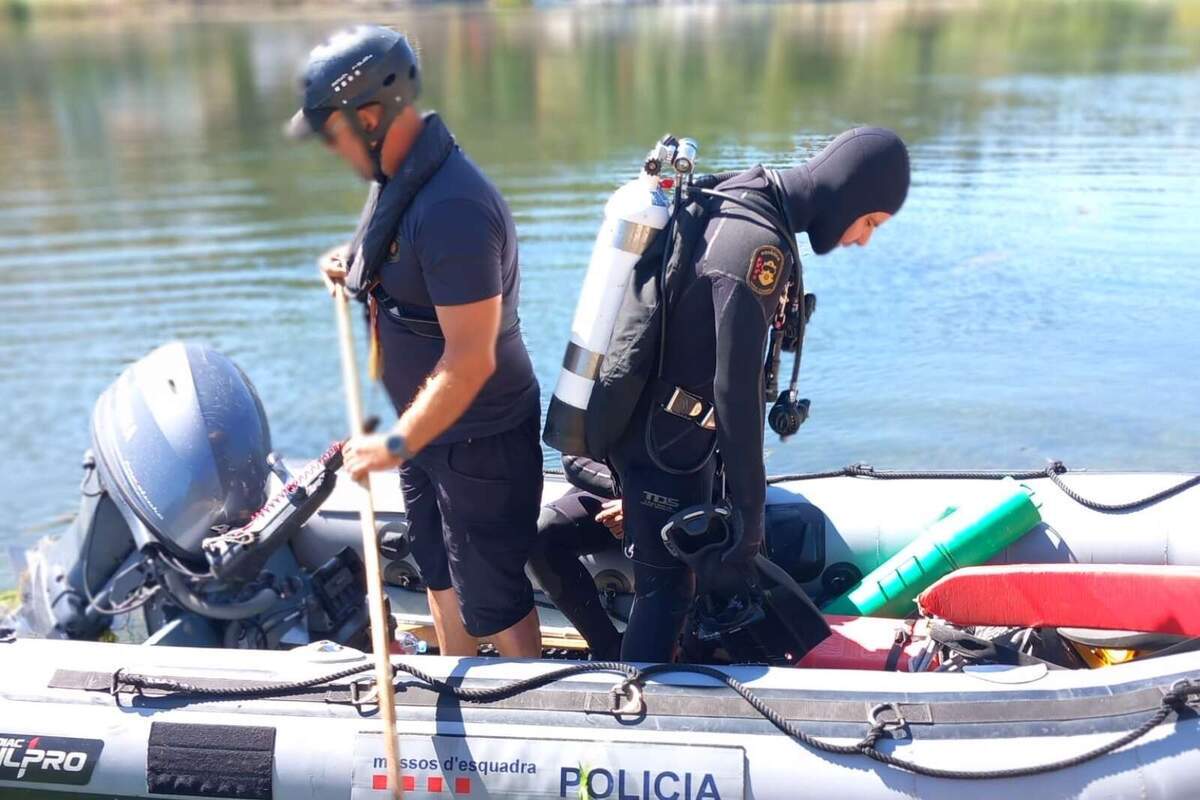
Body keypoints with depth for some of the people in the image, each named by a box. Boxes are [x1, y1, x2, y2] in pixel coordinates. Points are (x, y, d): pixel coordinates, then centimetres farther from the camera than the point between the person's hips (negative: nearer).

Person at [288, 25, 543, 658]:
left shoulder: (452, 208, -30)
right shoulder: (400, 175, 1)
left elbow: (470, 360, -31)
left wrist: (398, 443, -27)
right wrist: (356, 264, 8)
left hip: (478, 438, -10)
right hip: (428, 421, 10)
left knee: (490, 591, 7)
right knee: (440, 571, 25)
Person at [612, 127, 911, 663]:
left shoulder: (737, 199, 7)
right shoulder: (759, 244, -24)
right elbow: (736, 388, -25)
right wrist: (748, 509, -18)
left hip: (661, 431, 10)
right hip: (665, 443, -10)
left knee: (669, 581, 21)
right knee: (666, 590, 2)